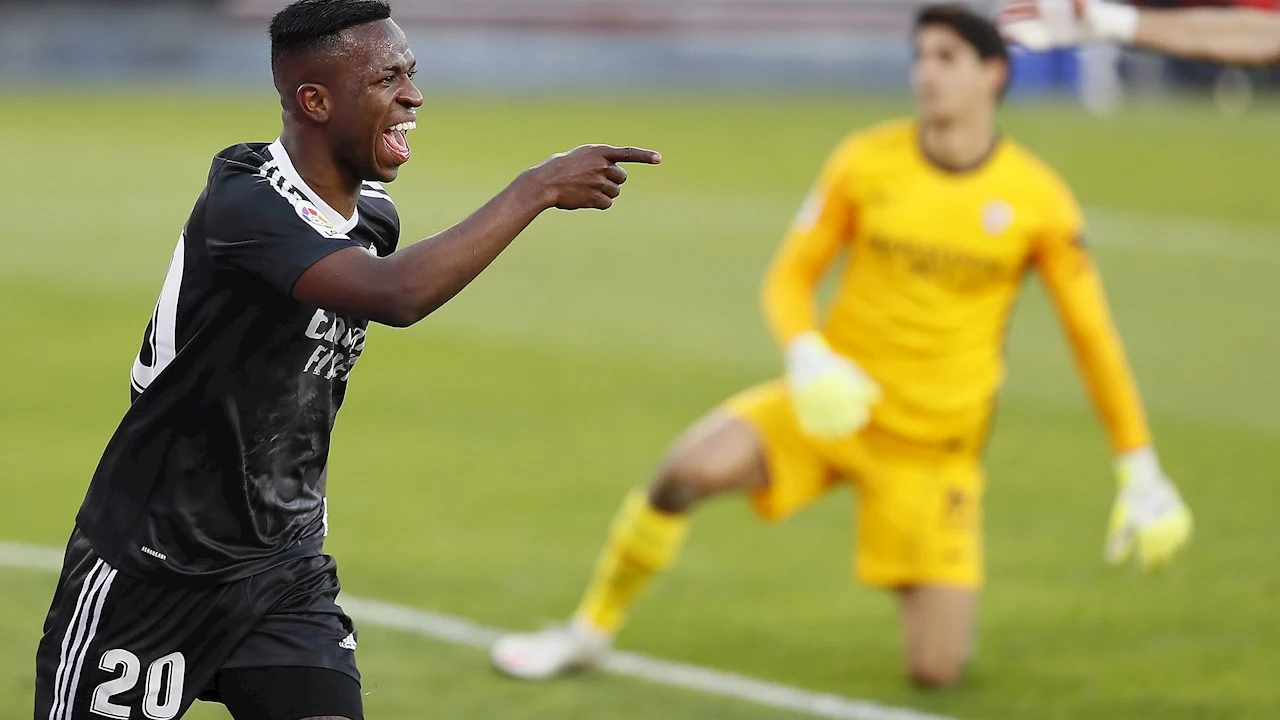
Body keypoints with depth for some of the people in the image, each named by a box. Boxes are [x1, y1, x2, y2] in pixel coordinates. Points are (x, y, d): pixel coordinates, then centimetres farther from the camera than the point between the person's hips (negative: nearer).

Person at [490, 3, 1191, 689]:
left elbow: (1092, 336, -1)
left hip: (936, 448, -1)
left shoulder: (1037, 199, -8)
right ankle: (588, 633, -6)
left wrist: (1140, 472, -3)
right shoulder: (865, 162, -6)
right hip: (835, 403, 1)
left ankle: (938, 596, 27)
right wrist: (805, 354, -22)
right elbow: (790, 276, 0)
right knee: (690, 468, -28)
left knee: (937, 670, -11)